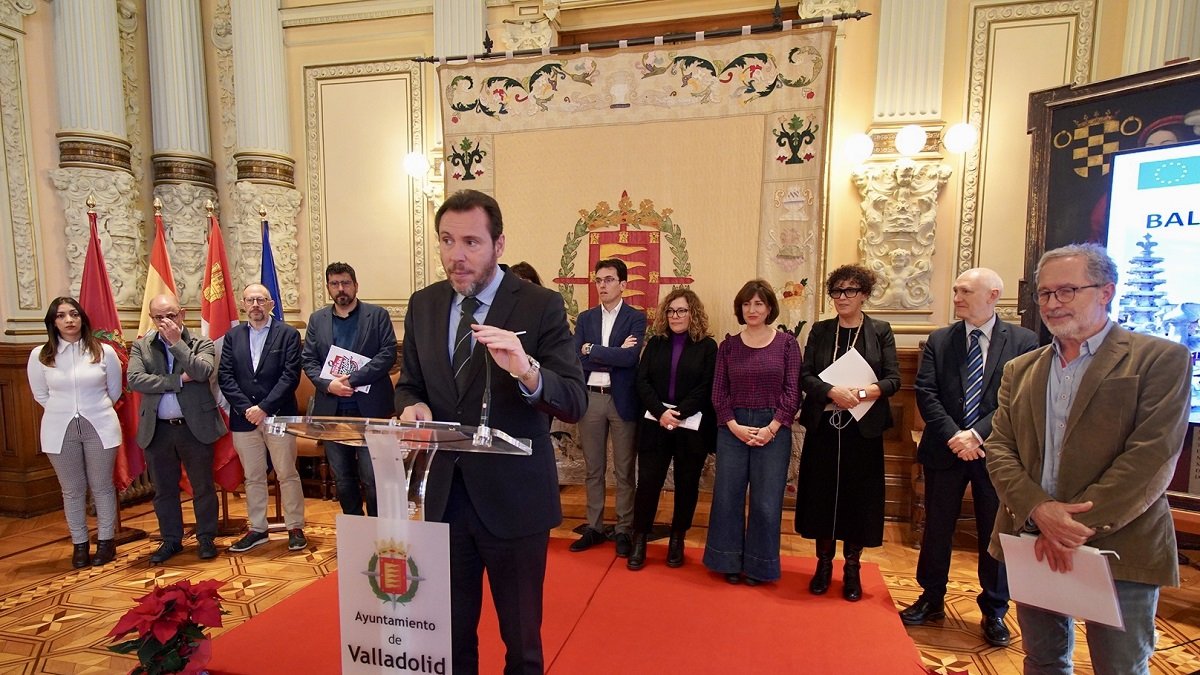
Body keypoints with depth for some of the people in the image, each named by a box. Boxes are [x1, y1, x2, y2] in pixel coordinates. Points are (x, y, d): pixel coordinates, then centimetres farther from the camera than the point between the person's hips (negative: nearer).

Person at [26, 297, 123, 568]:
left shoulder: (104, 351, -6)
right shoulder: (40, 355, -3)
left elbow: (114, 391, 7)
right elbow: (41, 395, 10)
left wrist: (95, 410, 11)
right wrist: (63, 412, 10)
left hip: (100, 428, -1)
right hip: (60, 431, 1)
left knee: (102, 486, 9)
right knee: (72, 490, 11)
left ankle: (106, 541, 22)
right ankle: (80, 544, 24)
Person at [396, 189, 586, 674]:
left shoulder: (541, 307, -13)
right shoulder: (423, 305, 3)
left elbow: (575, 403, -18)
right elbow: (409, 383, 13)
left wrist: (527, 370, -39)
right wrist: (413, 406, -11)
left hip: (512, 497, -4)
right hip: (442, 493, 4)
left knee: (521, 636, 17)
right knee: (448, 632, 23)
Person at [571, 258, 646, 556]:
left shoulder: (636, 318, -2)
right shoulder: (585, 318, 8)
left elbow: (630, 357, -18)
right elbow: (575, 359, -4)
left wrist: (591, 350, -12)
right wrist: (613, 357, -13)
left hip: (622, 399, -3)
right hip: (590, 398, 4)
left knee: (624, 471, 7)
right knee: (593, 468, 13)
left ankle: (623, 530, 20)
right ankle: (594, 527, 26)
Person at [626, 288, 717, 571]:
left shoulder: (707, 346, 0)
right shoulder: (655, 343, 8)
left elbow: (706, 388, -7)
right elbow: (642, 381, 0)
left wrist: (678, 414, -18)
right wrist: (661, 412, -15)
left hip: (692, 428, -1)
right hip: (655, 425, 2)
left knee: (686, 484, 9)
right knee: (647, 482, 0)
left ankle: (677, 540, 26)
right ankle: (639, 540, 15)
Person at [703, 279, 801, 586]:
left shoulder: (786, 343, 0)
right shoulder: (728, 346, 4)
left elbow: (792, 391, -3)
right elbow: (719, 392, 2)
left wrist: (772, 428, -11)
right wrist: (735, 426, -9)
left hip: (773, 429, -1)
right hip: (732, 428, 2)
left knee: (766, 501, 5)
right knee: (727, 496, 7)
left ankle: (758, 564, 24)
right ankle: (730, 561, 25)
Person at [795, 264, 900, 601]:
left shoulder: (880, 331, 2)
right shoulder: (820, 330, 6)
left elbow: (893, 380, -5)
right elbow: (805, 376, -3)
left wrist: (862, 392, -23)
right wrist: (833, 391, -21)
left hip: (863, 430, -1)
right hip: (823, 427, 1)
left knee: (859, 497, 6)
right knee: (822, 494, 6)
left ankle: (852, 568, 24)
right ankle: (824, 563, 24)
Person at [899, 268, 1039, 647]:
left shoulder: (1023, 341, -2)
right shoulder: (939, 340, 3)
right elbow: (926, 392, -4)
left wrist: (978, 435, -18)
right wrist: (953, 435, -16)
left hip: (994, 452, -1)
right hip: (945, 450, 2)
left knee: (995, 534, 11)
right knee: (936, 529, 12)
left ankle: (994, 612, 30)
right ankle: (932, 601, 29)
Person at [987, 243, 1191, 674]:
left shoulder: (1161, 359, -4)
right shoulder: (1020, 371, 9)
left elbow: (1152, 457, -14)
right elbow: (999, 450, 2)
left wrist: (1079, 525, -19)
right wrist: (1039, 510, -15)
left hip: (1119, 549, -4)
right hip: (1033, 543, 4)